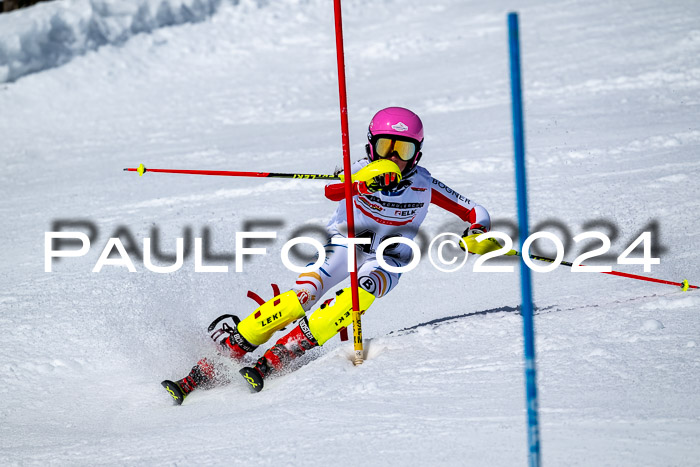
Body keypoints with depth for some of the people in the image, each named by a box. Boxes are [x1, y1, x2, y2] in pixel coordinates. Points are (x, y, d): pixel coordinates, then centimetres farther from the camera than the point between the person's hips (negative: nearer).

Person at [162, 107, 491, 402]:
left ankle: (276, 358, -35)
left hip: (387, 259, 0)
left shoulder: (424, 186, -9)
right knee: (300, 297, -26)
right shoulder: (364, 171, -14)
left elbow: (476, 213, -1)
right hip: (345, 241, 0)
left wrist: (478, 232, -25)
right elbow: (333, 192, -36)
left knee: (362, 292, -34)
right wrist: (365, 182, -57)